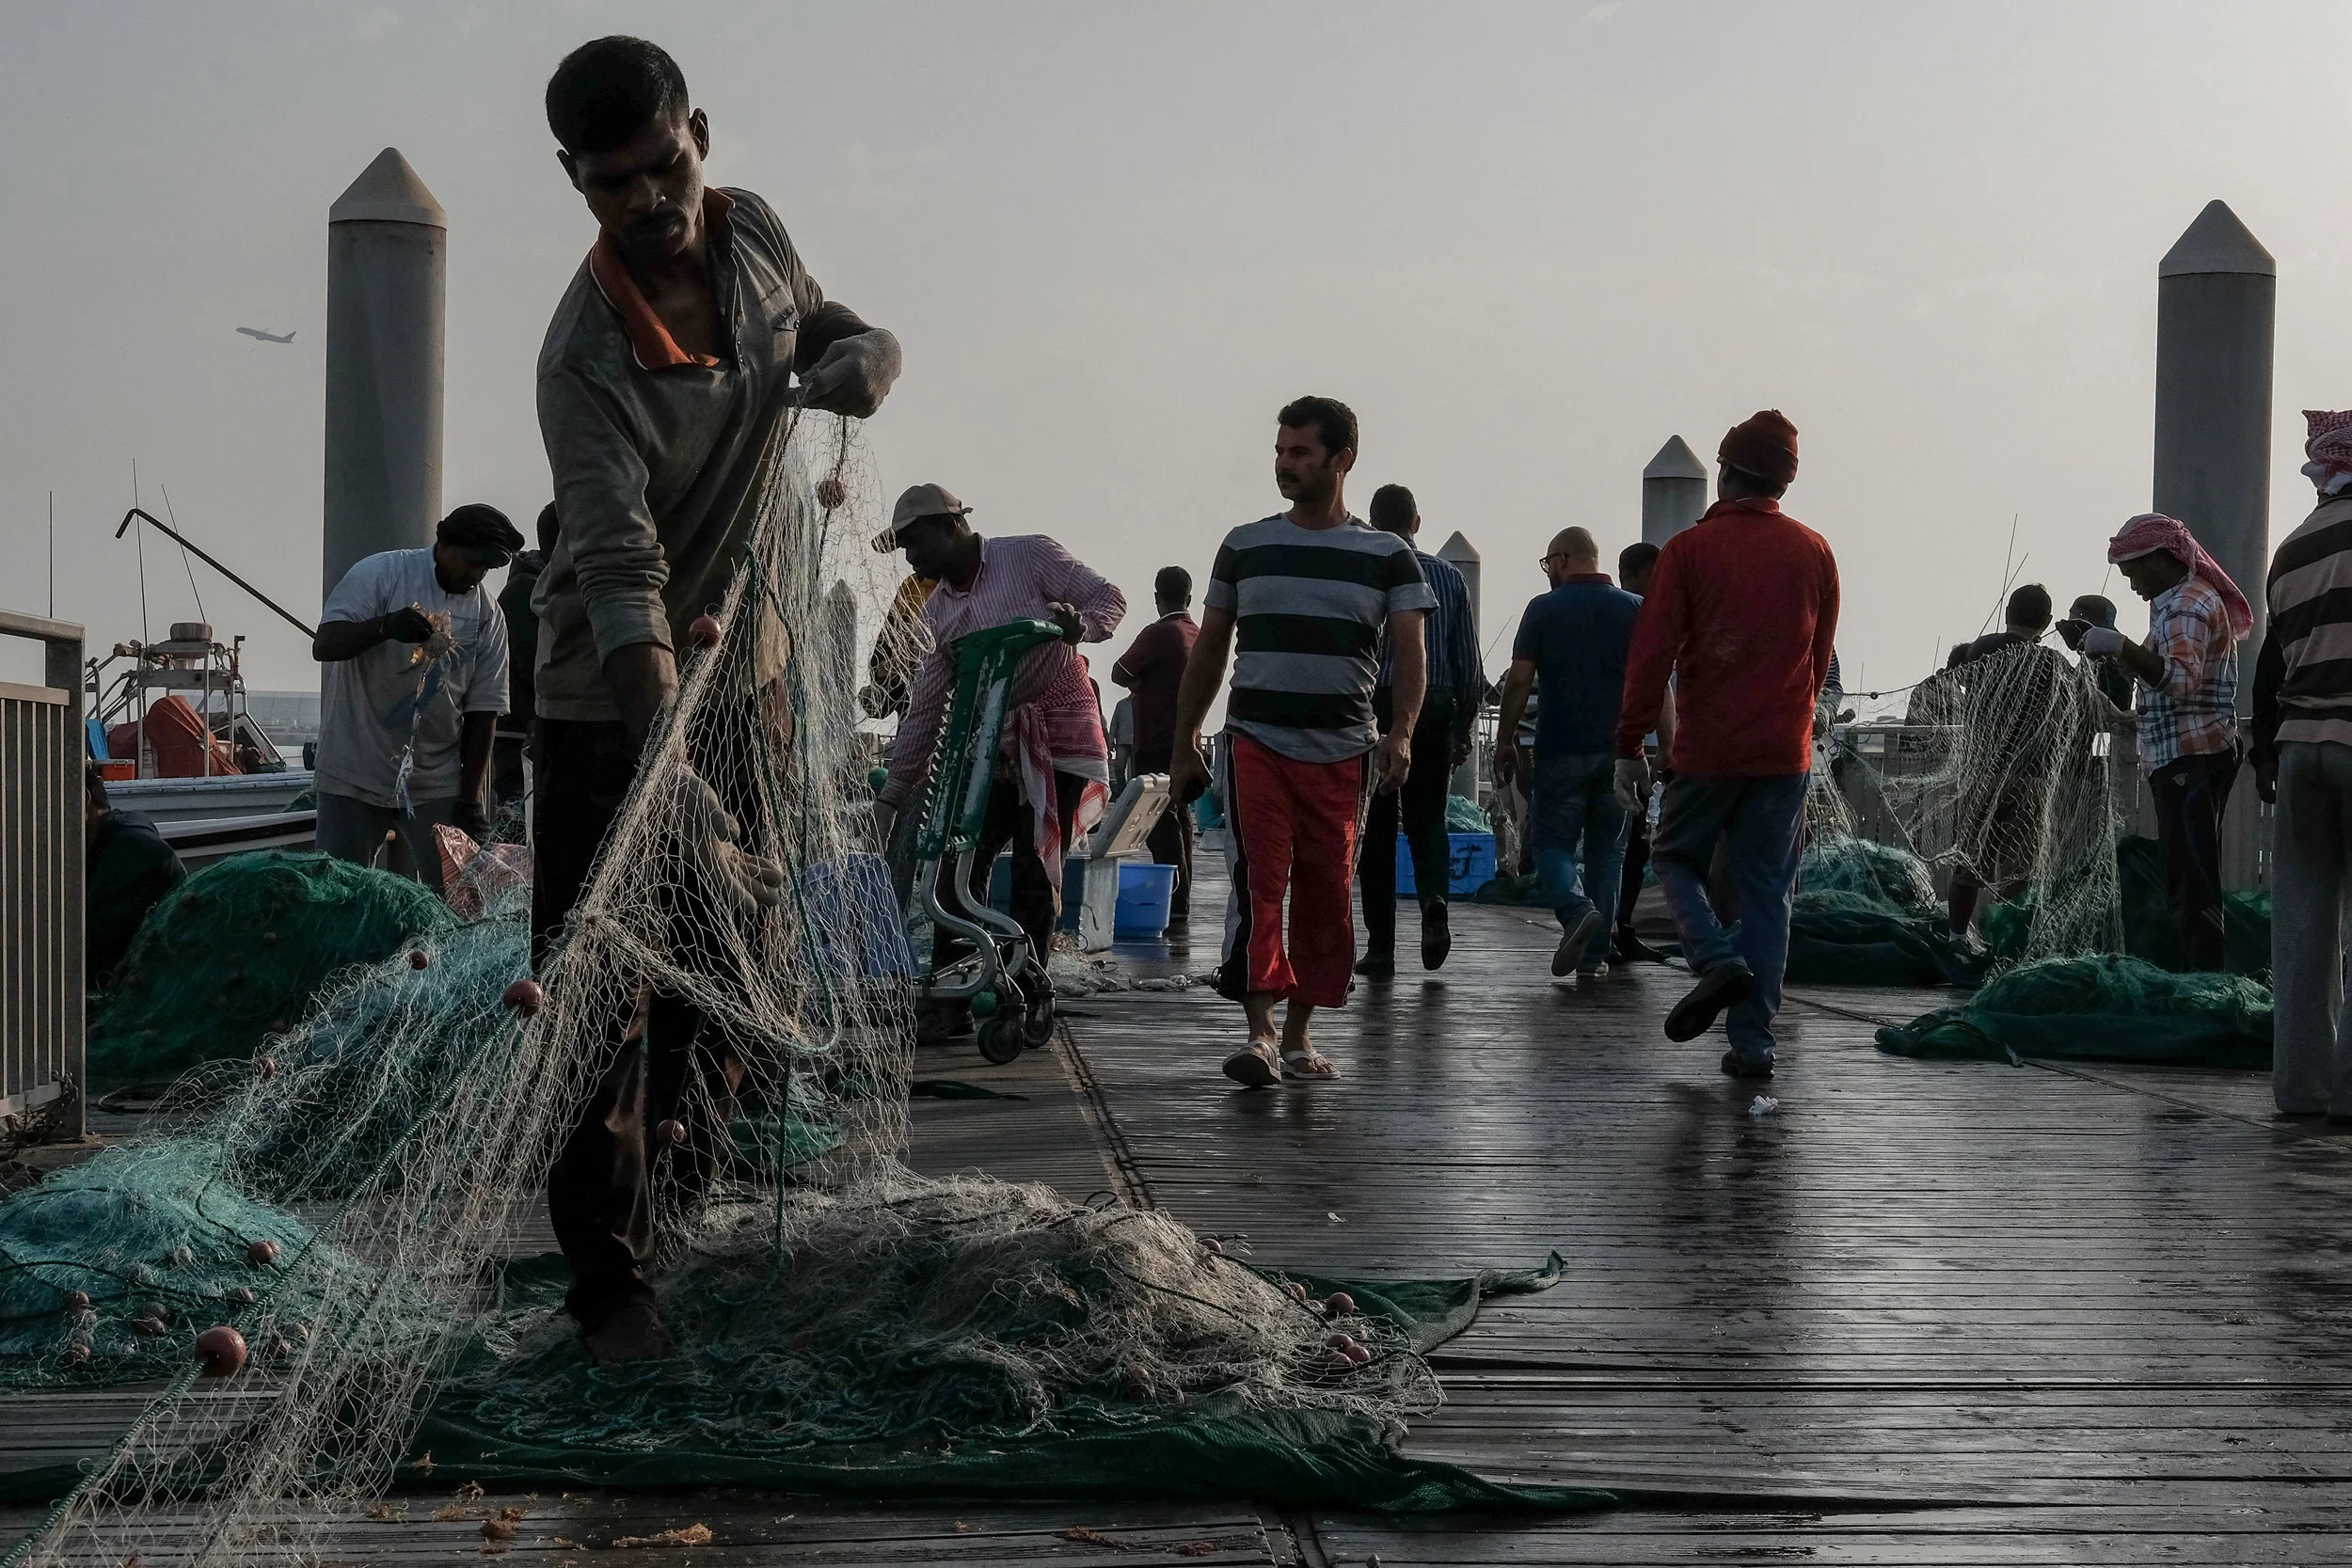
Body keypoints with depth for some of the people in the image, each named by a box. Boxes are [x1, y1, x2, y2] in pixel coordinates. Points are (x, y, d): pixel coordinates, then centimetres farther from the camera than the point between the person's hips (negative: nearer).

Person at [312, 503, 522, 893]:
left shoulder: (488, 617, 5)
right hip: (355, 776, -3)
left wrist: (469, 798, 1)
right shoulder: (382, 573, -4)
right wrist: (385, 626, -31)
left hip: (435, 787, 3)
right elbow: (323, 646, -11)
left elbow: (483, 711, 6)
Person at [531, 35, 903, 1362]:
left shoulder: (754, 234, -5)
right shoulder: (586, 354, -26)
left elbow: (825, 328, 16)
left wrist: (860, 355, -10)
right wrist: (666, 726, -53)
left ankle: (691, 1196, 41)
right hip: (614, 700, -6)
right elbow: (617, 565, -36)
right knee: (601, 996, -7)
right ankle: (611, 1284, 1)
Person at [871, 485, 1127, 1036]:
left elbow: (1108, 598, -6)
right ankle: (950, 1003, -3)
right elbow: (924, 706, 11)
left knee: (1035, 872, -6)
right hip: (992, 745, 5)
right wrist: (893, 793, 7)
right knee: (959, 866, -7)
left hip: (1060, 736, -5)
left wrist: (1080, 624, -29)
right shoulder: (937, 611, 10)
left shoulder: (1030, 556, -4)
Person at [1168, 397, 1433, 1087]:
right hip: (1254, 742, 0)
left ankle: (1299, 1035, 17)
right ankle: (1260, 1032, -17)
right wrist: (1184, 743, 14)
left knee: (1327, 895, 5)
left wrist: (1401, 732, -19)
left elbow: (1409, 652, -2)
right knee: (1258, 883, -14)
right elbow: (1209, 649, 16)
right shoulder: (1245, 546, 10)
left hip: (1343, 752, 0)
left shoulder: (1387, 556, 6)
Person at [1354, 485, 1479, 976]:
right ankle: (1434, 903, -16)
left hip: (1374, 707, -2)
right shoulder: (1450, 577, 7)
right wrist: (1464, 727, 16)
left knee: (1377, 829, 4)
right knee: (1428, 820, 12)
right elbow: (1469, 662, 8)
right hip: (1437, 710, 2)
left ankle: (1380, 946, 5)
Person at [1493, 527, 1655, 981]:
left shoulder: (1543, 609, -1)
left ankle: (1576, 909, -23)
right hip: (1618, 751, 2)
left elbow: (1519, 681, -3)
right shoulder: (1635, 610, 5)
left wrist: (1504, 742, 4)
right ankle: (1593, 956, 8)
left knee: (1554, 842, 6)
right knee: (1606, 850, 9)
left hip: (1561, 750, -2)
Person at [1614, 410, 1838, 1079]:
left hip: (1706, 748, -3)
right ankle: (1753, 1041, 4)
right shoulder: (1814, 553, 6)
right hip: (1785, 751, 3)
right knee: (1767, 891, 7)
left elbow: (1652, 652, -7)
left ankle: (1716, 957, -9)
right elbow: (1820, 660, 14)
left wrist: (1629, 745, -3)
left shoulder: (1690, 548, -5)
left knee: (1676, 855, 17)